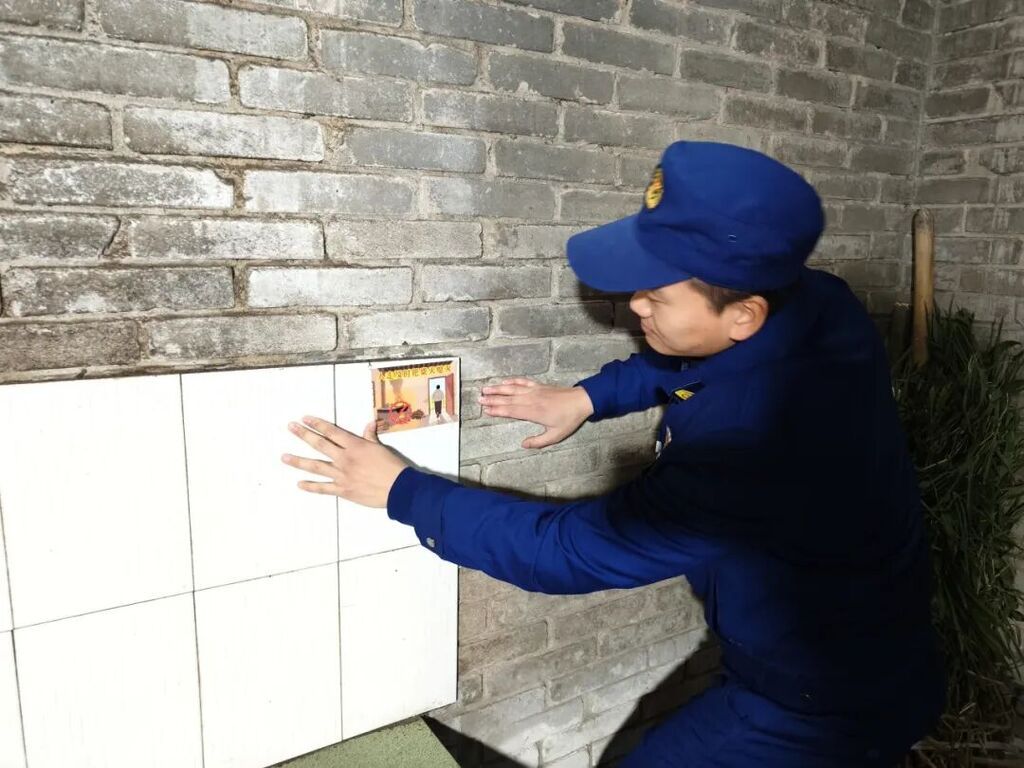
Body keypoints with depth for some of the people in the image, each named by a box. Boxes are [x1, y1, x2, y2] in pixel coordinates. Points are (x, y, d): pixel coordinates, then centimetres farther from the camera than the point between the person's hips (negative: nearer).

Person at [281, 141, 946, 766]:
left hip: (827, 710, -7)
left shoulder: (744, 439, -40)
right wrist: (588, 395, -1)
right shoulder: (820, 301, -16)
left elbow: (577, 549, -28)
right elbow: (688, 359, 7)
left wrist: (401, 490, -20)